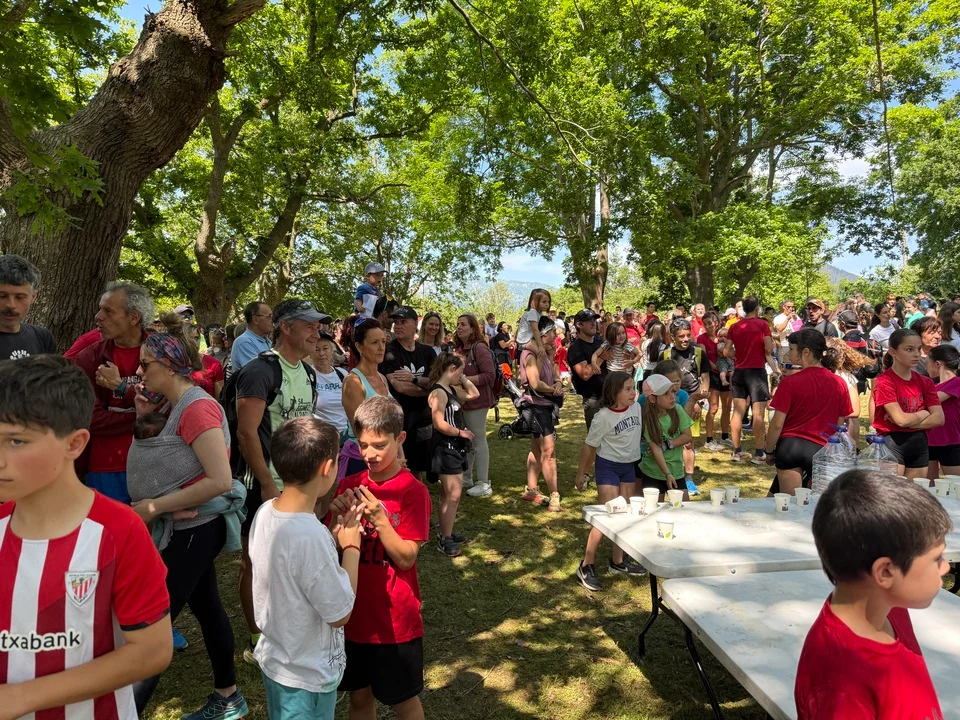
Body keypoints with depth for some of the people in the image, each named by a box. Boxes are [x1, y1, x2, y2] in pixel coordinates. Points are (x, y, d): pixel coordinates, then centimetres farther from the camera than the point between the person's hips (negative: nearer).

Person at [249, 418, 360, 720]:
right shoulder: (310, 535, -34)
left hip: (275, 660, 8)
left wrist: (334, 536, -1)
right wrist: (351, 546, -14)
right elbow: (340, 614, -22)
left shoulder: (265, 512, -9)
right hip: (308, 676, -8)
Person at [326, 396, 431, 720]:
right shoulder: (349, 486, -2)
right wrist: (339, 517, -20)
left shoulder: (413, 491, -15)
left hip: (395, 619, -4)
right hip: (353, 615, 4)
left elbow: (406, 559, -17)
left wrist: (379, 519, -30)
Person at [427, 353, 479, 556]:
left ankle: (445, 532, 28)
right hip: (445, 448, -10)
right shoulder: (438, 392, -18)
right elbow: (439, 424, -25)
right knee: (453, 495, -8)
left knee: (448, 494, 17)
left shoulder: (452, 390, 10)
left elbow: (474, 394, 20)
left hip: (455, 447, 10)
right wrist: (461, 432, -13)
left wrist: (463, 379, 9)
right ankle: (444, 540, 1)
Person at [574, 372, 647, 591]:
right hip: (607, 466, -6)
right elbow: (590, 446, -11)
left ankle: (618, 561, 29)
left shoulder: (636, 408, -4)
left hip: (629, 465, 7)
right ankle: (587, 566, 2)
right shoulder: (603, 417, -20)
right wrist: (581, 474, -5)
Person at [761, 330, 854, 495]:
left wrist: (769, 452, 5)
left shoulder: (790, 382, -9)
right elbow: (840, 424, 9)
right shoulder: (839, 383, 2)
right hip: (821, 449, 3)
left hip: (790, 446, -3)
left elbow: (777, 424, -8)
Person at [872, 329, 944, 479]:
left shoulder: (925, 382, 9)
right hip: (892, 443, -6)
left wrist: (909, 421, -13)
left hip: (919, 443, 6)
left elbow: (939, 419, 0)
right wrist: (924, 413, 0)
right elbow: (901, 419, -18)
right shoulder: (885, 381, -11)